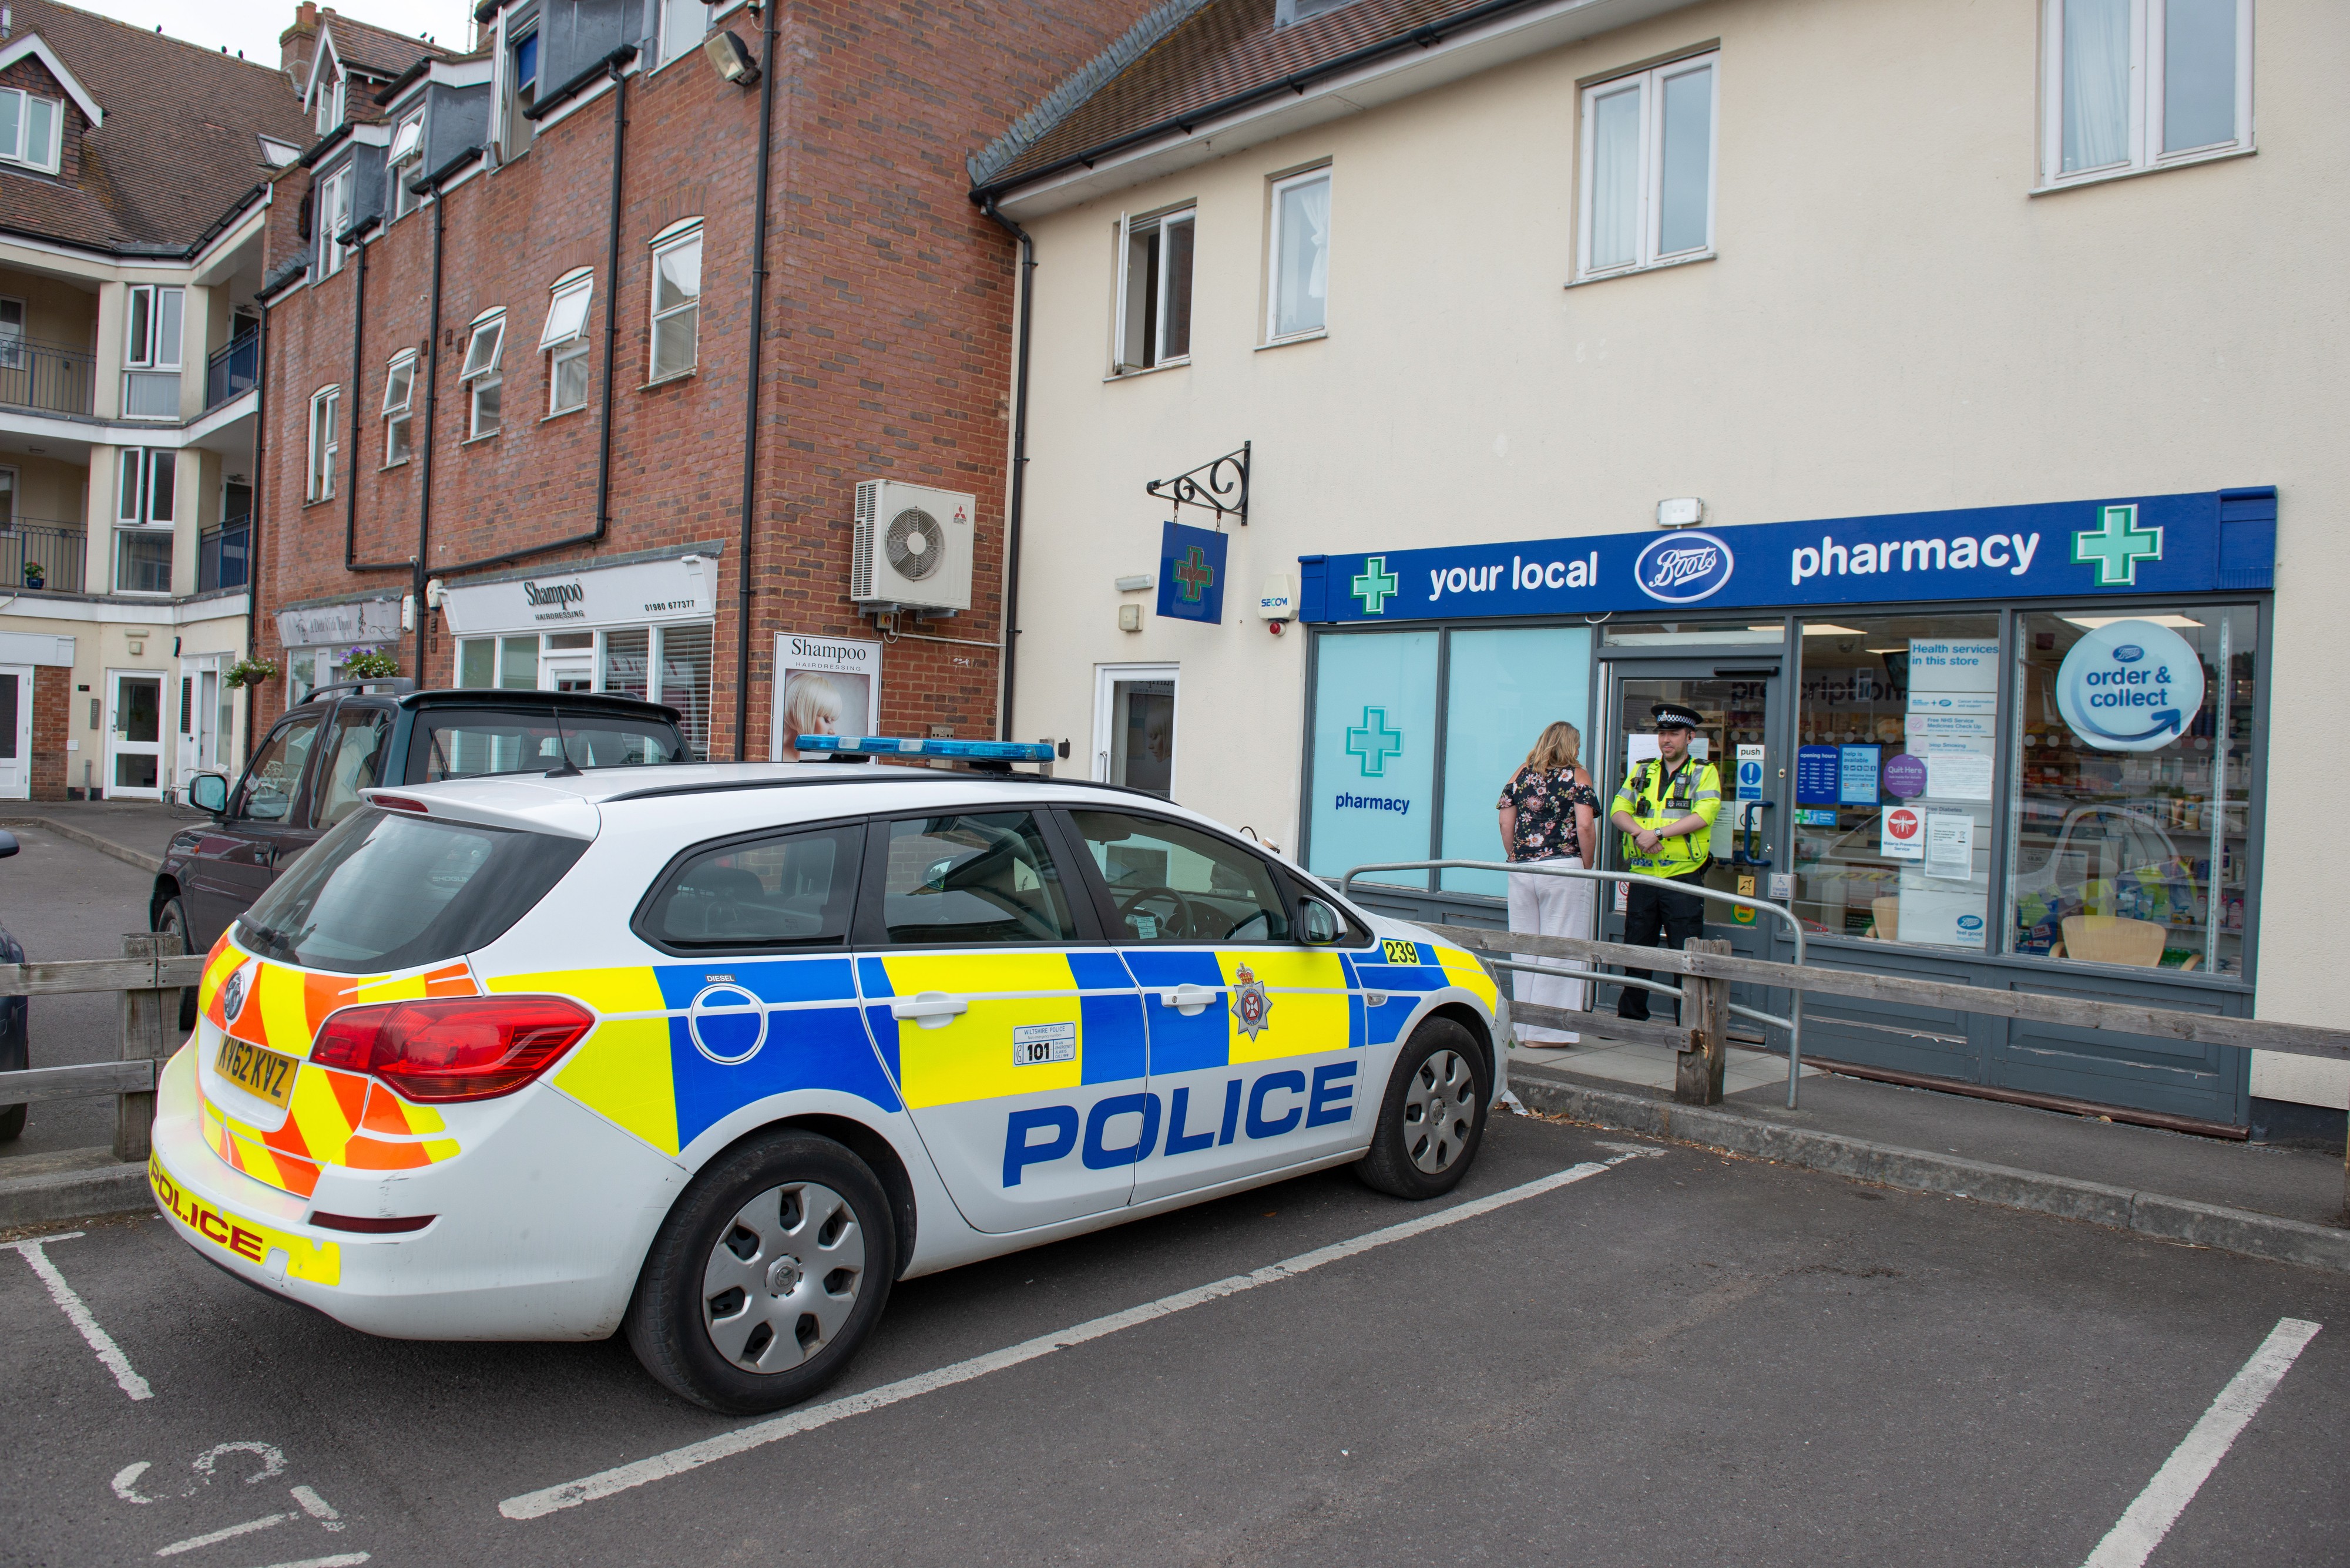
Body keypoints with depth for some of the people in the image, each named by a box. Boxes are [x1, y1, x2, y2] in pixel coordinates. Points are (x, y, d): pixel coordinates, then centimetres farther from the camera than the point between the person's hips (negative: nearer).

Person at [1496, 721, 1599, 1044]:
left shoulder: (1520, 776, 11)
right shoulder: (1577, 776, 0)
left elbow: (1506, 824, 7)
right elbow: (1586, 827, -9)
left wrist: (1518, 859, 14)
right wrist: (1586, 865, 2)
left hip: (1521, 872, 4)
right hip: (1564, 869, -4)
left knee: (1526, 948, 10)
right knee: (1560, 950, 2)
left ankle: (1525, 1027, 14)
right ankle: (1547, 1031, 3)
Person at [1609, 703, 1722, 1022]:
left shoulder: (1704, 773, 3)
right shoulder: (1643, 771, 15)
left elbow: (1703, 815, -12)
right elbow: (1618, 810, 6)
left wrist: (1658, 832, -19)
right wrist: (1639, 832, -14)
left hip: (1683, 877, -4)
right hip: (1643, 876, 4)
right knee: (1635, 950, 11)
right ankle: (1630, 1017, 24)